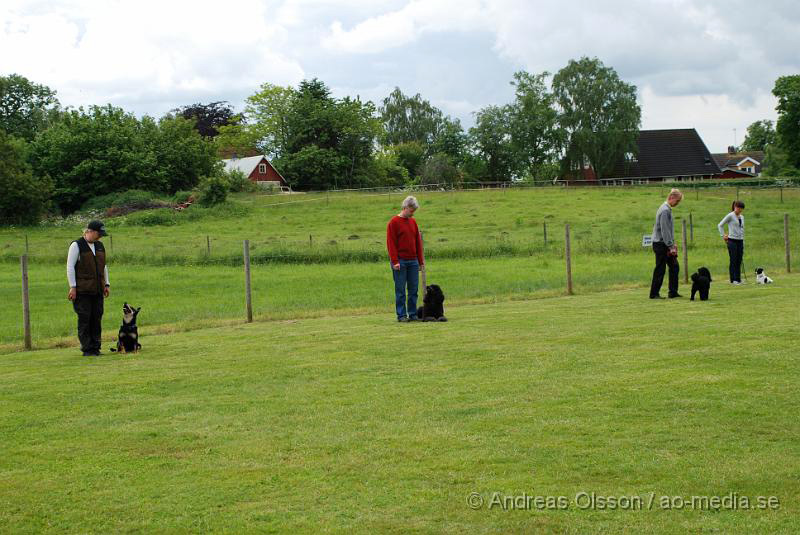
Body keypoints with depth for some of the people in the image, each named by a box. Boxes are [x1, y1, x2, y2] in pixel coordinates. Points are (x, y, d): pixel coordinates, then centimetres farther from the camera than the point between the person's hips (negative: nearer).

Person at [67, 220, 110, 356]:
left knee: (97, 319, 4)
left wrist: (107, 284, 16)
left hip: (97, 290, 6)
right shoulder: (76, 245, -5)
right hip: (82, 290, -6)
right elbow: (70, 267, -8)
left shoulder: (100, 246, 15)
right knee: (84, 319, -5)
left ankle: (95, 348, 9)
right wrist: (72, 287, -12)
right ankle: (87, 349, -2)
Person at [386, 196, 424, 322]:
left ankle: (413, 314, 12)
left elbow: (418, 242, 17)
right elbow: (391, 243, -9)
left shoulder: (413, 222, 14)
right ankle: (401, 315, 3)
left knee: (414, 289, 5)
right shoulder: (393, 222, -4)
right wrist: (395, 261, -15)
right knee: (400, 290, -1)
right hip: (400, 262, -6)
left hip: (413, 261, 6)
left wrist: (421, 260, 12)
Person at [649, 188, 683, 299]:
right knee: (660, 269, -5)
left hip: (666, 245, 10)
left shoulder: (668, 209, 15)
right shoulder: (665, 210, -17)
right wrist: (671, 246, -20)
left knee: (674, 267, 9)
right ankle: (654, 294, 2)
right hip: (660, 244, -10)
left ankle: (673, 292, 12)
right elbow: (664, 231, -21)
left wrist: (673, 244, 17)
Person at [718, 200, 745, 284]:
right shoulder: (730, 216, -6)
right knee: (733, 260, -3)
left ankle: (738, 279, 12)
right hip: (732, 240, -6)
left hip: (740, 241, 6)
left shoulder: (742, 217, 14)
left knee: (739, 261, 6)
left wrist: (743, 241, 17)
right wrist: (723, 235, -6)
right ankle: (733, 280, 1)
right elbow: (720, 225, -4)